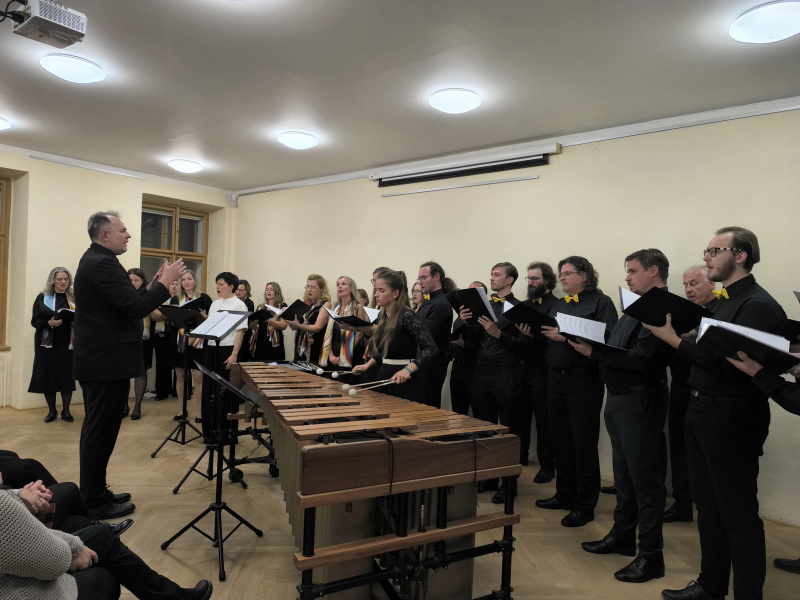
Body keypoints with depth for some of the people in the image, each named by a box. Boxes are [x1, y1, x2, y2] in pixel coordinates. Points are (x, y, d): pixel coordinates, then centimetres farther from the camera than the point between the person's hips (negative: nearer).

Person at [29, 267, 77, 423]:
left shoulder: (74, 299, 7)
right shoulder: (42, 298, 3)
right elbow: (35, 321, -2)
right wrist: (49, 323, -20)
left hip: (68, 344, 1)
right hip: (47, 343, 0)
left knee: (67, 376, 0)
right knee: (47, 375, 1)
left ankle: (66, 410, 12)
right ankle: (52, 410, 15)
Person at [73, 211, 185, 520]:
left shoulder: (94, 260, 14)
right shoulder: (103, 264, -19)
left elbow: (125, 305, 13)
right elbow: (137, 308, -25)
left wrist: (154, 284, 7)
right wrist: (165, 281, -15)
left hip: (96, 360, 11)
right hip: (108, 364, -11)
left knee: (96, 431, 18)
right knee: (102, 433, 0)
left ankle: (93, 493, 31)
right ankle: (95, 503, 11)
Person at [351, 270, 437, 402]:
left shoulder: (407, 316, -17)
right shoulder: (383, 316, 8)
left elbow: (430, 348, -23)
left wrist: (408, 369, -31)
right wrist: (367, 365, 9)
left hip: (405, 383, -8)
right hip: (386, 379, 8)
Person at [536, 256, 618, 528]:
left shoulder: (601, 302, -5)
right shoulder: (559, 304, 16)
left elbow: (607, 340, -19)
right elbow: (548, 340, 14)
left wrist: (566, 337, -23)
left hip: (583, 380, -7)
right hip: (556, 378, 7)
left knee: (584, 443, 2)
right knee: (561, 441, 15)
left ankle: (585, 505, 15)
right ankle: (564, 495, 30)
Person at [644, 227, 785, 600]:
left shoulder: (758, 305, -15)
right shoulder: (723, 302, 13)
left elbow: (729, 365, -23)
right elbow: (705, 350, 9)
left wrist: (673, 338, -22)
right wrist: (673, 334, -3)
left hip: (731, 417, -9)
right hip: (701, 411, 9)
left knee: (738, 514, 3)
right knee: (708, 506, 18)